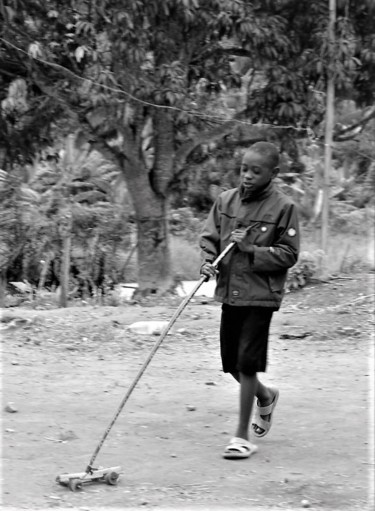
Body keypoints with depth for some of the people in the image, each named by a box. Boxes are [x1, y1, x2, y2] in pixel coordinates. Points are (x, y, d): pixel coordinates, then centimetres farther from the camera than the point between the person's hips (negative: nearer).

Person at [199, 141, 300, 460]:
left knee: (247, 362, -6)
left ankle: (243, 435, 5)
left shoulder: (283, 207, -8)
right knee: (231, 362, 14)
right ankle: (266, 396, 44)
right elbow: (208, 236, 9)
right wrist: (208, 261, -10)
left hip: (260, 295, -5)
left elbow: (289, 254, -8)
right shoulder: (226, 200, 5)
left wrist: (251, 250, -18)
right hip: (229, 292, 5)